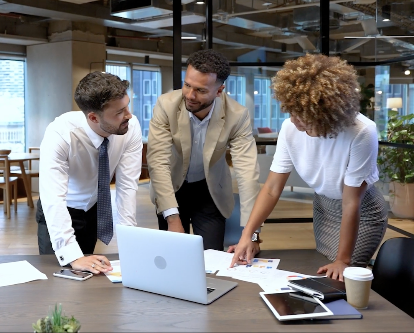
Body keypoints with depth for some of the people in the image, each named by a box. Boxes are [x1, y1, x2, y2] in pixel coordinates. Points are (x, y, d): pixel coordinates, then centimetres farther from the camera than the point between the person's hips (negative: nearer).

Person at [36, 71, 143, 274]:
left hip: (99, 208, 3)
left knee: (93, 272, 4)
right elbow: (53, 198, -40)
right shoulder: (60, 133, -33)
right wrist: (73, 256, -48)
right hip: (60, 211, -2)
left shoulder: (131, 127, -23)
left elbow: (128, 184, -21)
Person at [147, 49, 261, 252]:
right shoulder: (166, 105, -25)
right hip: (171, 188, 0)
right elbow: (158, 162, -29)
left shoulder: (237, 116, -25)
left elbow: (247, 171, -29)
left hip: (211, 192, 0)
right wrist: (173, 217, -40)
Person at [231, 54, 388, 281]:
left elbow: (351, 203, -28)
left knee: (340, 279, -5)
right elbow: (272, 188, -16)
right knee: (323, 275, 14)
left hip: (362, 211, -4)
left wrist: (343, 260, -22)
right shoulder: (290, 128, -21)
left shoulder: (361, 133, -34)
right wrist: (247, 234, -25)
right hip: (323, 205, 4)